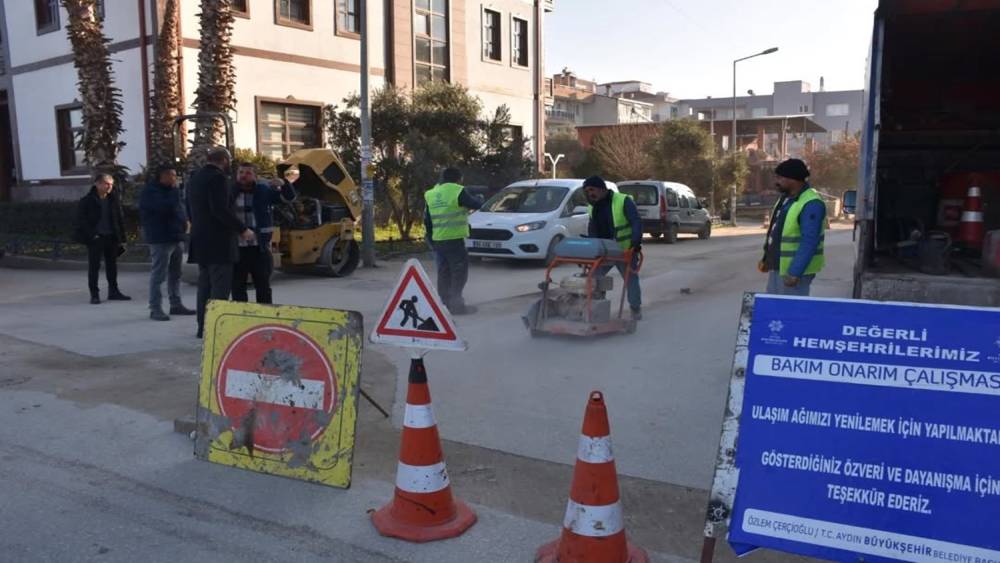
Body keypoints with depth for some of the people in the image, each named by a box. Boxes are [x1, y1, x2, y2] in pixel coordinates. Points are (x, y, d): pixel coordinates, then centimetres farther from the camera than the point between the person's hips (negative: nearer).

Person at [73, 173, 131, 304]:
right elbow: (81, 220, -7)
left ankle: (113, 291, 21)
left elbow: (120, 219, 8)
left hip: (111, 237, 4)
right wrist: (91, 235, -15)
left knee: (112, 265, 11)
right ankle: (94, 294, 7)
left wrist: (121, 238, 4)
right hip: (95, 238, -4)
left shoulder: (114, 200, 6)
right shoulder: (87, 201, -6)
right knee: (94, 267, 1)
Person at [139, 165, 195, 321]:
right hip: (161, 239, -9)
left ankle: (176, 304, 22)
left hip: (176, 237, 9)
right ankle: (155, 309, -5)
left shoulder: (169, 191, 18)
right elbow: (166, 206, -25)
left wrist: (185, 221, 6)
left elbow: (180, 207, 23)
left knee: (175, 274, 14)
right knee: (159, 275, -8)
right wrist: (175, 190, -15)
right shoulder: (150, 192, -10)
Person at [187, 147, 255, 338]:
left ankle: (203, 327, 19)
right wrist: (242, 229, -18)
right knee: (220, 286, -6)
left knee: (205, 284, 14)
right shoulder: (217, 178, -14)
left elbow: (192, 208, 19)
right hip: (217, 241, -9)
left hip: (201, 240, 9)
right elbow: (220, 210, -23)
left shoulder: (196, 177, 14)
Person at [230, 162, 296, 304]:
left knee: (263, 287, 10)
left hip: (260, 248, 0)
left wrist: (284, 184, -20)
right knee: (237, 287, 9)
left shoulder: (264, 190, 3)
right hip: (237, 248, 1)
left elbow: (289, 197, -1)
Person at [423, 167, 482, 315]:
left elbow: (427, 220, 14)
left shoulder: (431, 194, 11)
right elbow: (476, 205, -4)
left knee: (444, 272, 14)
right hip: (454, 240, -7)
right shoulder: (457, 192, -10)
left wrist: (431, 239, 21)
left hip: (437, 240, 7)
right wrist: (476, 199, 19)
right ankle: (456, 304, -4)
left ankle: (445, 303, 17)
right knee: (459, 272, -1)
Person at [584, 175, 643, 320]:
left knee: (631, 279, 4)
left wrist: (636, 242, -33)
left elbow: (636, 222, -20)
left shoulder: (623, 201, -14)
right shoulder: (593, 207, 6)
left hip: (625, 249, -5)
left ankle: (636, 309, 23)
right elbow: (592, 229, 11)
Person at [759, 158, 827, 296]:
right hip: (776, 267, 10)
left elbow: (809, 243, -25)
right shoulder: (786, 198, 10)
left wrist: (795, 273, -28)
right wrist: (766, 258, 20)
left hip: (793, 270, -9)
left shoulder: (811, 204, -20)